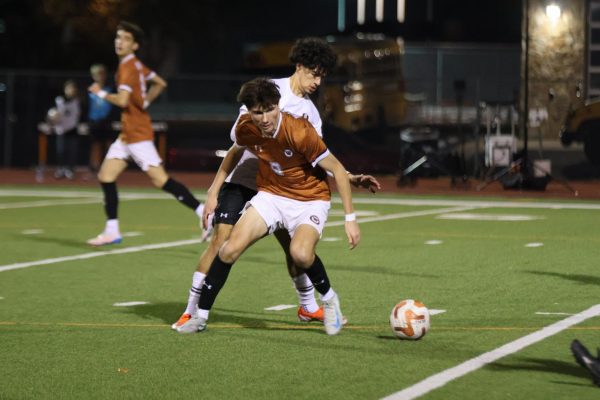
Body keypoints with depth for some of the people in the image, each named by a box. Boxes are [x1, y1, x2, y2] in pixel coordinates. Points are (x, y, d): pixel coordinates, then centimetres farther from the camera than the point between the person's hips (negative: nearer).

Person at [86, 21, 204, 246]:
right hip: (127, 134, 10)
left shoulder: (127, 67, -15)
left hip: (138, 134, -10)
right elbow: (160, 84, 25)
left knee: (160, 180, -12)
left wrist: (101, 93, -10)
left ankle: (204, 213, -8)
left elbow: (122, 100, -26)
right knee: (106, 176, 6)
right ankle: (112, 232, 7)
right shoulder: (136, 65, 13)